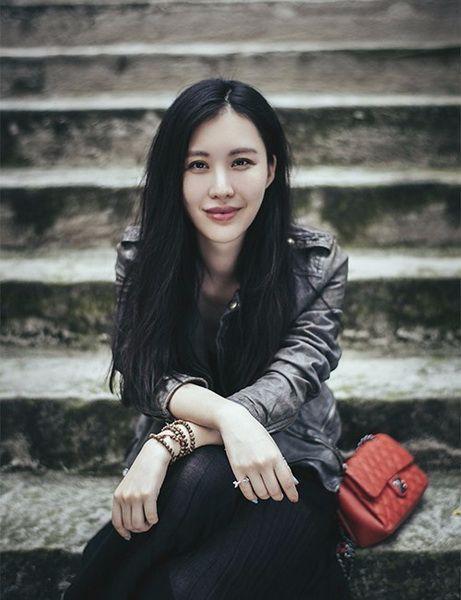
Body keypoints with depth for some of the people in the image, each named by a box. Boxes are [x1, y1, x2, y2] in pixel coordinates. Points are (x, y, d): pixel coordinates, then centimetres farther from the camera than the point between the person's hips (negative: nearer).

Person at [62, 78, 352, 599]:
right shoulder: (140, 255, -3)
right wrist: (226, 415, -33)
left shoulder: (318, 263, -7)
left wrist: (169, 442, -32)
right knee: (200, 474, -36)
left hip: (290, 471, -1)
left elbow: (287, 384, -18)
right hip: (182, 475, 2)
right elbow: (144, 377, -11)